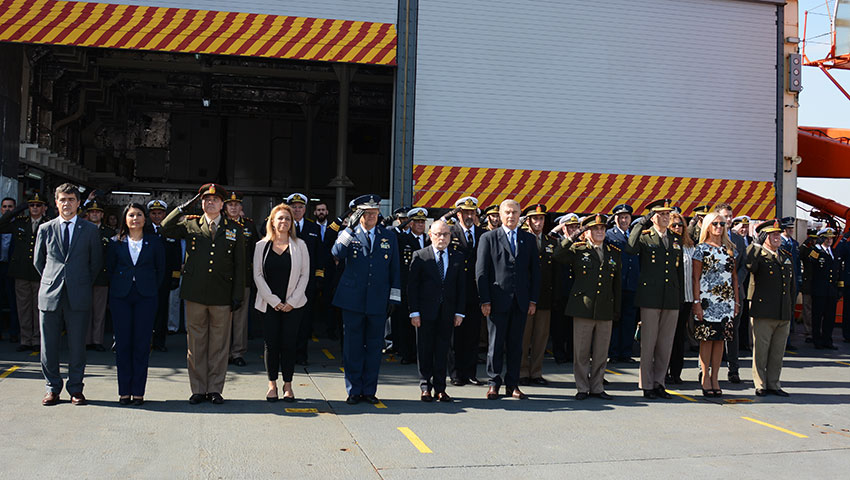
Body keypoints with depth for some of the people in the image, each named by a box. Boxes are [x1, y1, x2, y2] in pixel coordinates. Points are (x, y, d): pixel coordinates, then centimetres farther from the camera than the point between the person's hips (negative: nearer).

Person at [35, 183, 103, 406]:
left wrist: (83, 283, 8)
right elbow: (38, 261, 17)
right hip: (50, 295, 1)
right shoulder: (45, 229, 9)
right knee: (48, 346, 4)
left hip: (79, 296, -1)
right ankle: (53, 388, 18)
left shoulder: (90, 230, 6)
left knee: (77, 346, 3)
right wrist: (51, 280, 13)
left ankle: (76, 389, 14)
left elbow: (97, 262, 11)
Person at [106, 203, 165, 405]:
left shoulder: (154, 241, 5)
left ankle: (138, 391, 6)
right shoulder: (116, 242, 6)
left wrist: (152, 289, 6)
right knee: (122, 343, 1)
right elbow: (109, 268, 12)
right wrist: (118, 288, 8)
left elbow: (161, 269, 10)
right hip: (120, 297, 1)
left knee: (142, 343, -1)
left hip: (145, 297, -1)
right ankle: (124, 391, 10)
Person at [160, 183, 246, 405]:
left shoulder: (234, 229, 8)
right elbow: (165, 229, -3)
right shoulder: (191, 225, 8)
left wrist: (238, 295, 2)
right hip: (195, 294, 0)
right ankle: (198, 389, 15)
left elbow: (240, 264, 7)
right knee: (196, 343, 5)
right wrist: (184, 208, -6)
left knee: (219, 344, 5)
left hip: (222, 295, 0)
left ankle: (215, 389, 15)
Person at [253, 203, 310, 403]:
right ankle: (272, 384, 14)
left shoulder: (299, 245, 5)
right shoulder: (262, 246, 5)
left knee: (288, 343, 0)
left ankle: (288, 385, 12)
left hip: (293, 304, 0)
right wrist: (273, 301, -7)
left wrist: (292, 301, -6)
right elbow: (258, 275, 1)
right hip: (269, 304, 0)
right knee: (271, 344, 2)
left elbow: (305, 275, 2)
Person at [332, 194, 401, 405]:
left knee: (374, 346, 7)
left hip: (378, 301, 2)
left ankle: (369, 390, 18)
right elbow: (337, 254, -16)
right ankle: (353, 390, 14)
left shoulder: (389, 237, 9)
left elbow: (395, 270, 10)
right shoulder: (347, 234, 4)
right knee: (353, 347, 4)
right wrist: (350, 228, -20)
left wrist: (394, 298, 5)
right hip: (353, 300, -1)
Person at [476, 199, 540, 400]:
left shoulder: (529, 239, 12)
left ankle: (512, 384, 15)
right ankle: (494, 383, 12)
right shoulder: (488, 238, 2)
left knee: (516, 344, 7)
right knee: (495, 344, 2)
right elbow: (481, 271, -2)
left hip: (521, 301, 3)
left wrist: (533, 300, 3)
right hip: (497, 300, -3)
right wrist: (485, 300, -8)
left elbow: (535, 271, 11)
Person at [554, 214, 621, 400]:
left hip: (605, 310, 3)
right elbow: (558, 256, -17)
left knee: (601, 353, 8)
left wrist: (617, 310, 12)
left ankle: (596, 387, 19)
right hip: (583, 308, -3)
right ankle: (582, 388, 13)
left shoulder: (614, 252, 13)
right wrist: (574, 236, -19)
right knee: (581, 351, 2)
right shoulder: (578, 250, 3)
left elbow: (618, 284, 16)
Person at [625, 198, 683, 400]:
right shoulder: (644, 237, 1)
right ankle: (646, 385, 9)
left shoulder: (676, 239, 15)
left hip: (672, 299, 5)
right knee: (648, 343, 0)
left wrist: (681, 297, 14)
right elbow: (630, 249, -23)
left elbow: (680, 270, 19)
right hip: (650, 298, -5)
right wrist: (640, 223, -21)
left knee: (666, 344, 8)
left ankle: (658, 383, 18)